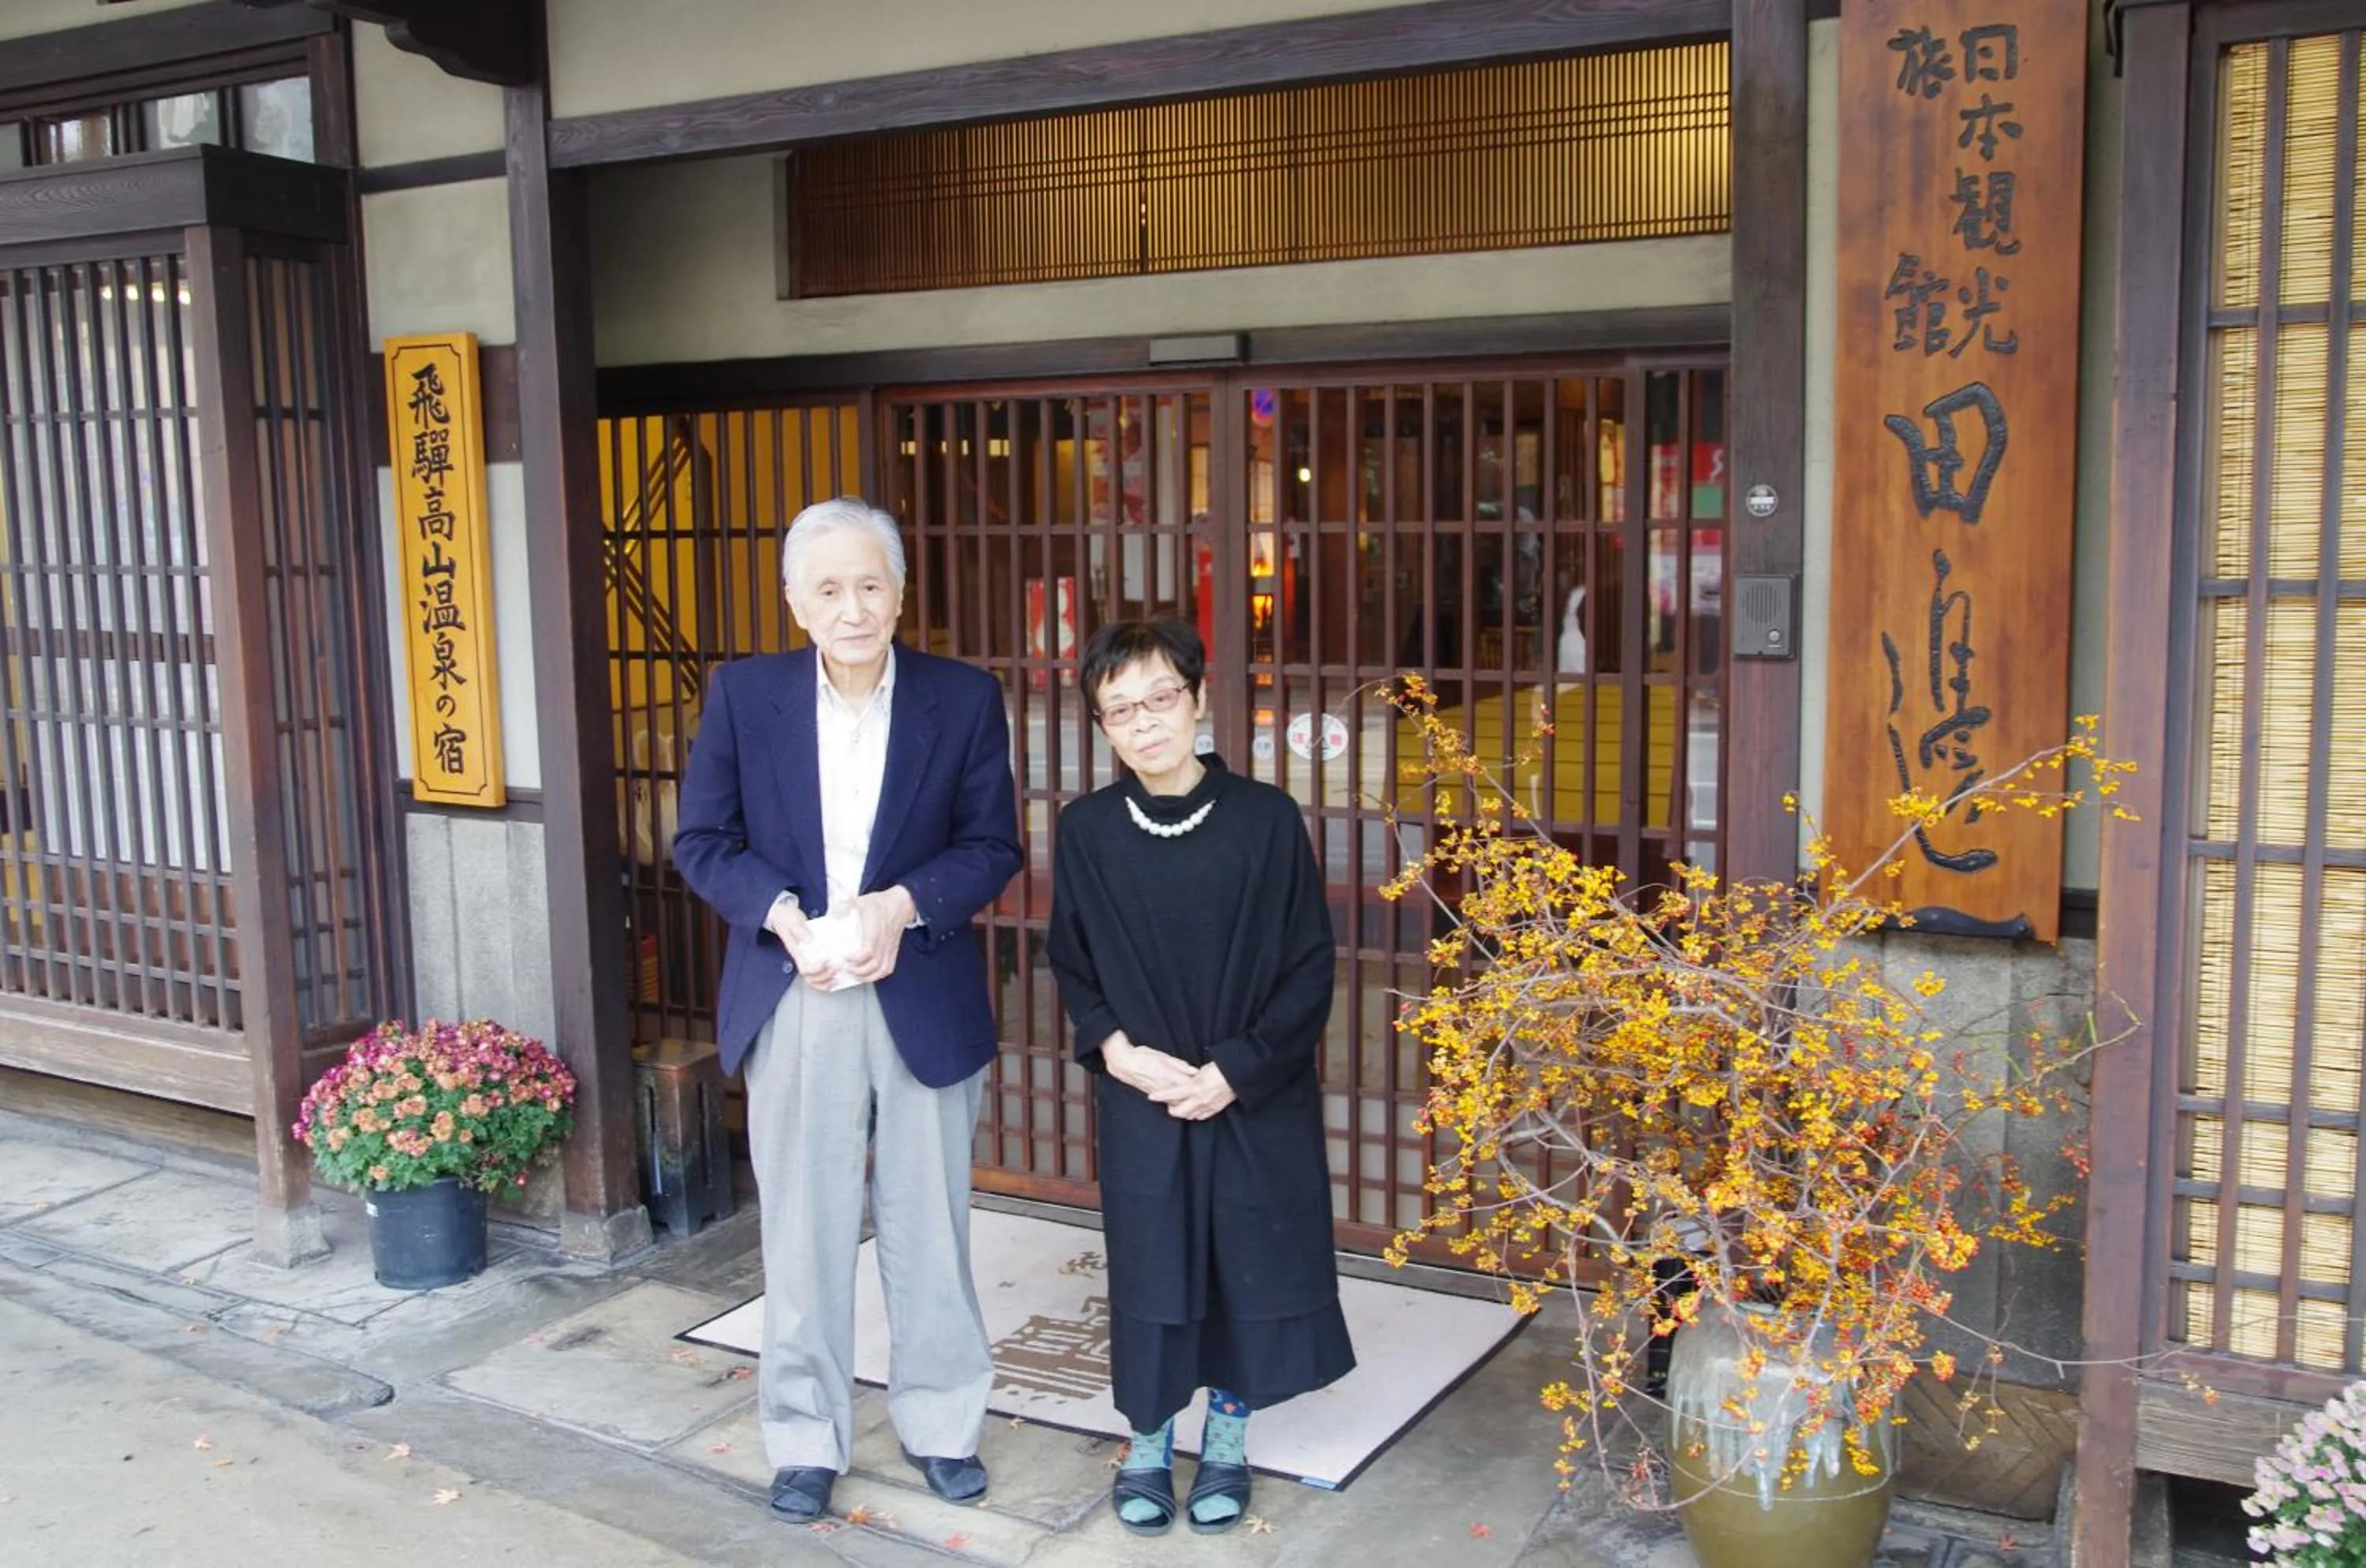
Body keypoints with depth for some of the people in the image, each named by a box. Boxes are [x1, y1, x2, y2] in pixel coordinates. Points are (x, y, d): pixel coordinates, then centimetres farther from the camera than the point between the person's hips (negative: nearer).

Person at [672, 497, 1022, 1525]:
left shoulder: (965, 699, -3)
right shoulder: (742, 692, -1)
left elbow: (994, 846, -1)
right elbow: (703, 841, 0)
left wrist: (900, 906, -18)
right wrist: (787, 917, -16)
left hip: (923, 1002, 0)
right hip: (792, 1002, 0)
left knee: (929, 1227, 12)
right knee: (803, 1231, 10)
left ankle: (937, 1422, 29)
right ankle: (805, 1438, 26)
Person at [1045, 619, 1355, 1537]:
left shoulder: (1268, 820, -10)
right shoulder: (1086, 831, -5)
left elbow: (1310, 970, -7)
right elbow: (1070, 966, 5)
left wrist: (1237, 1069, -14)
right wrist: (1115, 1049, -11)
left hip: (1258, 1100, 0)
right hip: (1140, 1101, 1)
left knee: (1249, 1267, 10)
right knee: (1149, 1270, 9)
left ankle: (1228, 1442, 32)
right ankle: (1147, 1444, 30)